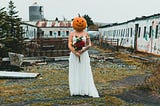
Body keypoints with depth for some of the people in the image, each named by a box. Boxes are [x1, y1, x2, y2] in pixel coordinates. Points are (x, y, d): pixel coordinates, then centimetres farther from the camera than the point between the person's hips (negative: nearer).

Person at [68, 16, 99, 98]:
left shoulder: (86, 33, 3)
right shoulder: (72, 33, 3)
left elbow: (89, 45, 0)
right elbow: (69, 45, -5)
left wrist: (82, 51, -16)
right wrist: (75, 52, -19)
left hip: (84, 55, 0)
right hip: (74, 55, 0)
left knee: (85, 72, 0)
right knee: (74, 73, 3)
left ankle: (85, 90, 7)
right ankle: (75, 91, 12)